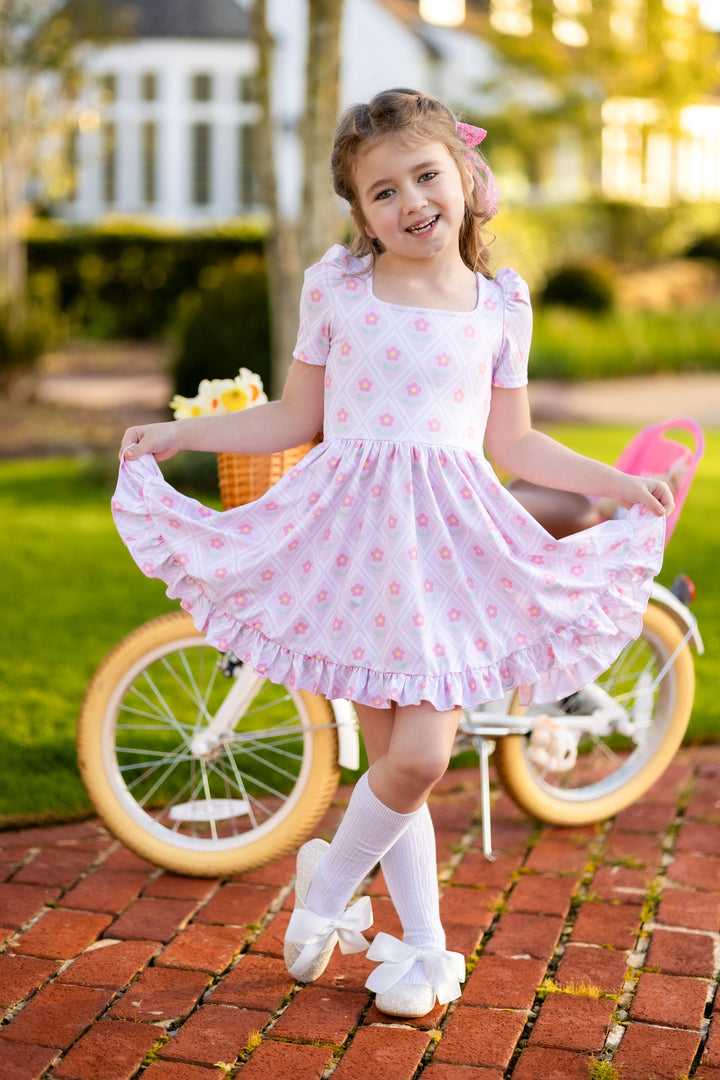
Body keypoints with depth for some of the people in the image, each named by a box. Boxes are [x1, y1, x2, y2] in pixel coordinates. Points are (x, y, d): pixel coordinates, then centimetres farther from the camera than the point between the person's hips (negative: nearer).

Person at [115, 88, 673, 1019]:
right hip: (354, 531, -1)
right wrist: (179, 434, 9)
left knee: (419, 755, -8)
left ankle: (328, 888, 21)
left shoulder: (501, 302, 7)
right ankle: (424, 945, 22)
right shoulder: (334, 284, 4)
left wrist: (617, 483, 12)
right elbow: (295, 419, 12)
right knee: (398, 757, 2)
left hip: (450, 540, 1)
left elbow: (512, 442, 15)